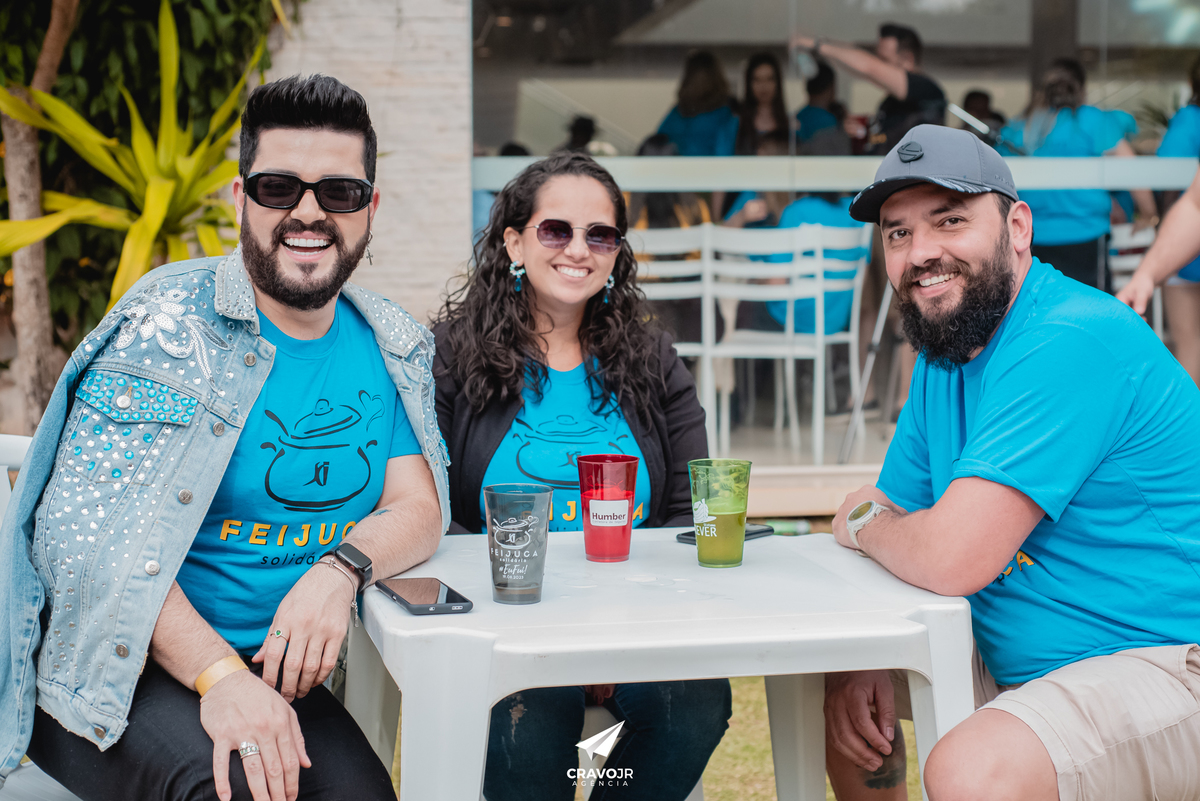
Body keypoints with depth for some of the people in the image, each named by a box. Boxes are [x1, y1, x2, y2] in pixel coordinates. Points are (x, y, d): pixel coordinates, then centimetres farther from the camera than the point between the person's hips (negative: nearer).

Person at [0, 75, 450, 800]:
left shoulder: (392, 347, 8)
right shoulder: (166, 326, -9)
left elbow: (418, 508, 6)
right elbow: (84, 532, -15)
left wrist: (341, 569, -19)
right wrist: (219, 675, -28)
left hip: (270, 664, 5)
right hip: (117, 668, -4)